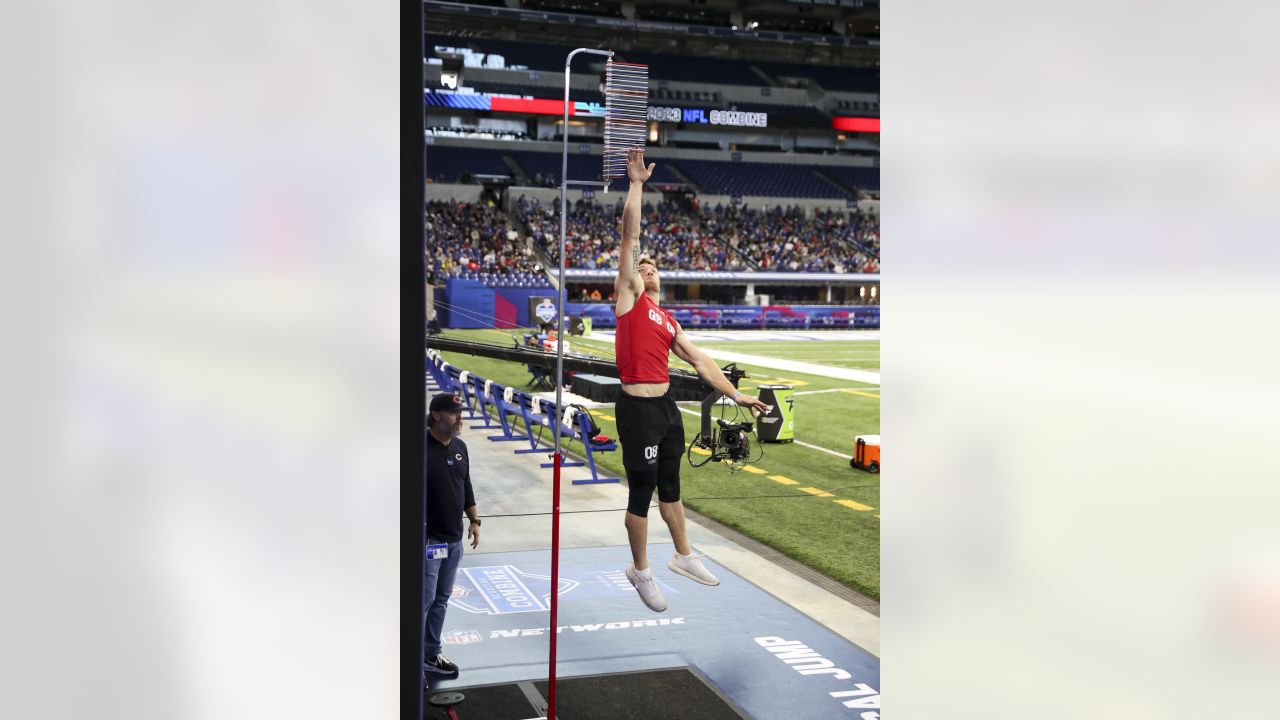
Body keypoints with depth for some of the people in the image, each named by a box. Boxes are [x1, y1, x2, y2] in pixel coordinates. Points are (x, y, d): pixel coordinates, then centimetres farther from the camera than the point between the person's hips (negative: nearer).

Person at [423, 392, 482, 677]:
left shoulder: (460, 447, 8)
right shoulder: (424, 448, -17)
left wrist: (474, 520, 16)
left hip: (454, 538, 7)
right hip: (429, 539, -7)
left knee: (441, 599, 14)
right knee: (424, 599, -4)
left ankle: (431, 654, 26)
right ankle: (417, 662, 5)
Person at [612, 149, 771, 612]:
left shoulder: (669, 321, 16)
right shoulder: (629, 298, -1)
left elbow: (699, 361, 20)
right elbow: (630, 236, -7)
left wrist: (734, 394, 15)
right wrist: (636, 182, -7)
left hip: (667, 406, 7)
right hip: (638, 408, -7)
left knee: (670, 485, 19)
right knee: (642, 491, 2)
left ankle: (683, 556, 33)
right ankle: (640, 571, 17)